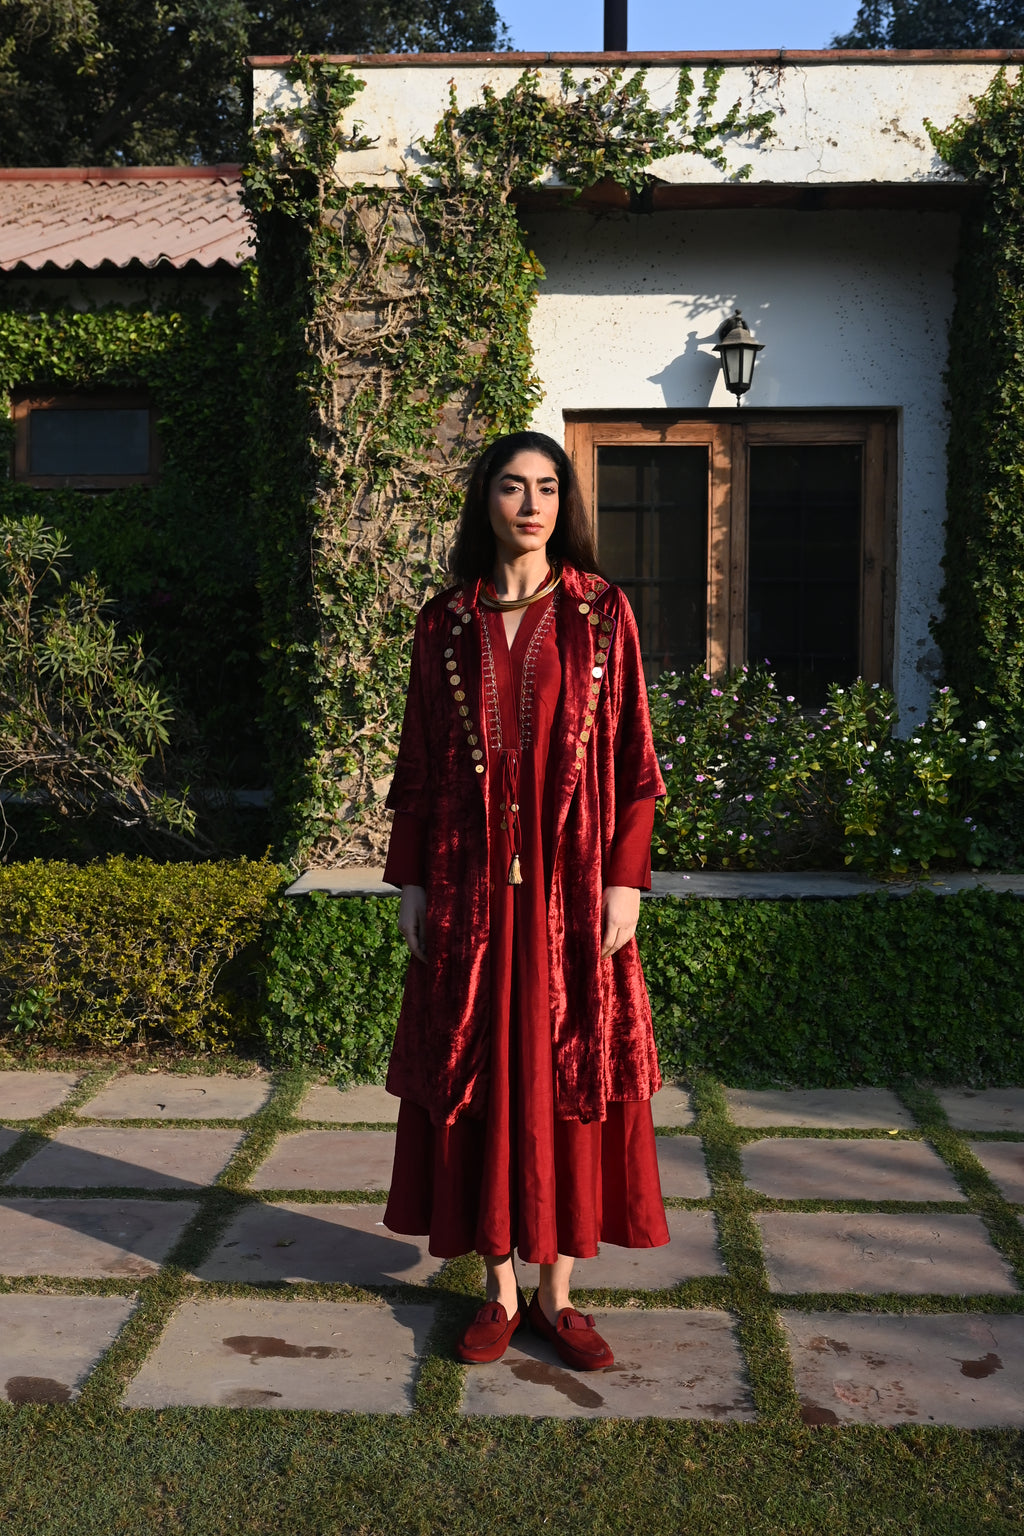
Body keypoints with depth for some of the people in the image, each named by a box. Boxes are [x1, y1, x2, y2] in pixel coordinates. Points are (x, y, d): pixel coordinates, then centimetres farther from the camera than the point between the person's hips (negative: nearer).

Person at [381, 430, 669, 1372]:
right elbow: (420, 764, 8)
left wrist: (626, 880, -6)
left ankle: (557, 1292, 19)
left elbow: (631, 757, 0)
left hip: (572, 888, -1)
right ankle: (501, 1288, 20)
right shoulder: (447, 623, 6)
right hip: (474, 889, 1)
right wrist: (411, 882, 3)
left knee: (570, 1079, 5)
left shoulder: (601, 613, 2)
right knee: (481, 1078, 6)